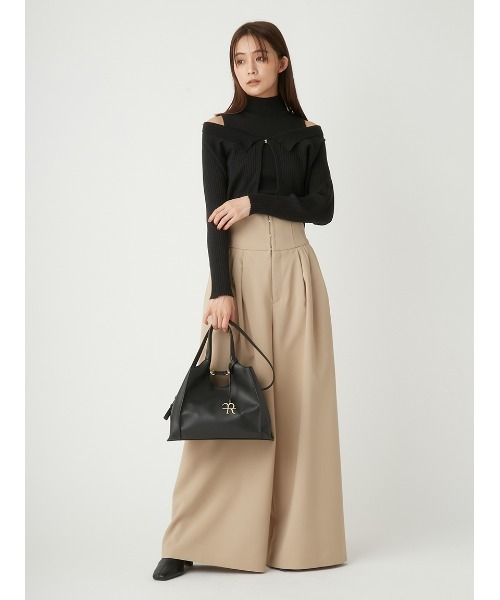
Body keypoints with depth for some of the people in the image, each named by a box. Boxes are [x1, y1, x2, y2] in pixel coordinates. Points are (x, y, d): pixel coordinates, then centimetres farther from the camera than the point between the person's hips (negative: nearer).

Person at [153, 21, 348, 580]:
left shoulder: (307, 133, 10)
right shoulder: (219, 129, 5)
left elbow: (322, 208, 0)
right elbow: (215, 215, -5)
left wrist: (255, 201, -10)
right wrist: (221, 289, -15)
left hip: (294, 271, 2)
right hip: (238, 267, -2)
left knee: (298, 400, 2)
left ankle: (294, 535, 14)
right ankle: (191, 541, 5)